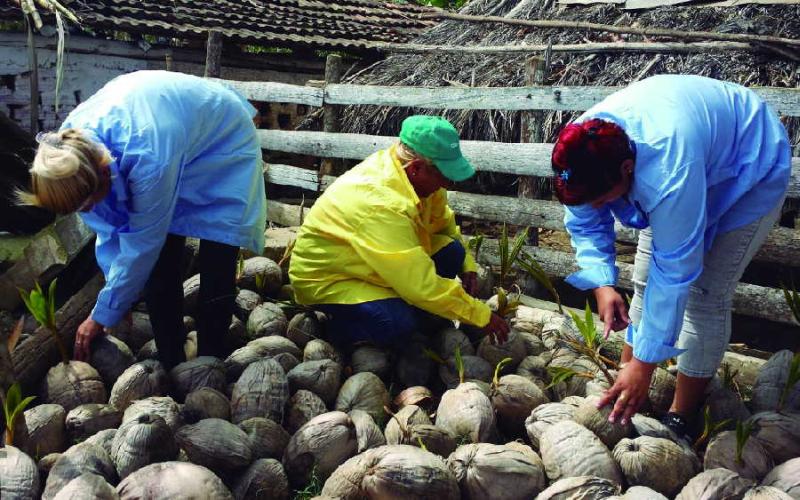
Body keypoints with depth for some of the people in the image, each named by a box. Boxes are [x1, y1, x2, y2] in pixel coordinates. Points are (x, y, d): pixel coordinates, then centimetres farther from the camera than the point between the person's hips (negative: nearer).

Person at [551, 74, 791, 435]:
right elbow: (584, 224, -10)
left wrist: (643, 364, -32)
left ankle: (681, 418, 2)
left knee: (704, 293, -11)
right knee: (644, 281, 2)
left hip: (751, 172, -6)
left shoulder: (669, 174, -46)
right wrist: (602, 284, -26)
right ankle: (625, 391, 14)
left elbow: (675, 274, -38)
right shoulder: (582, 149, -26)